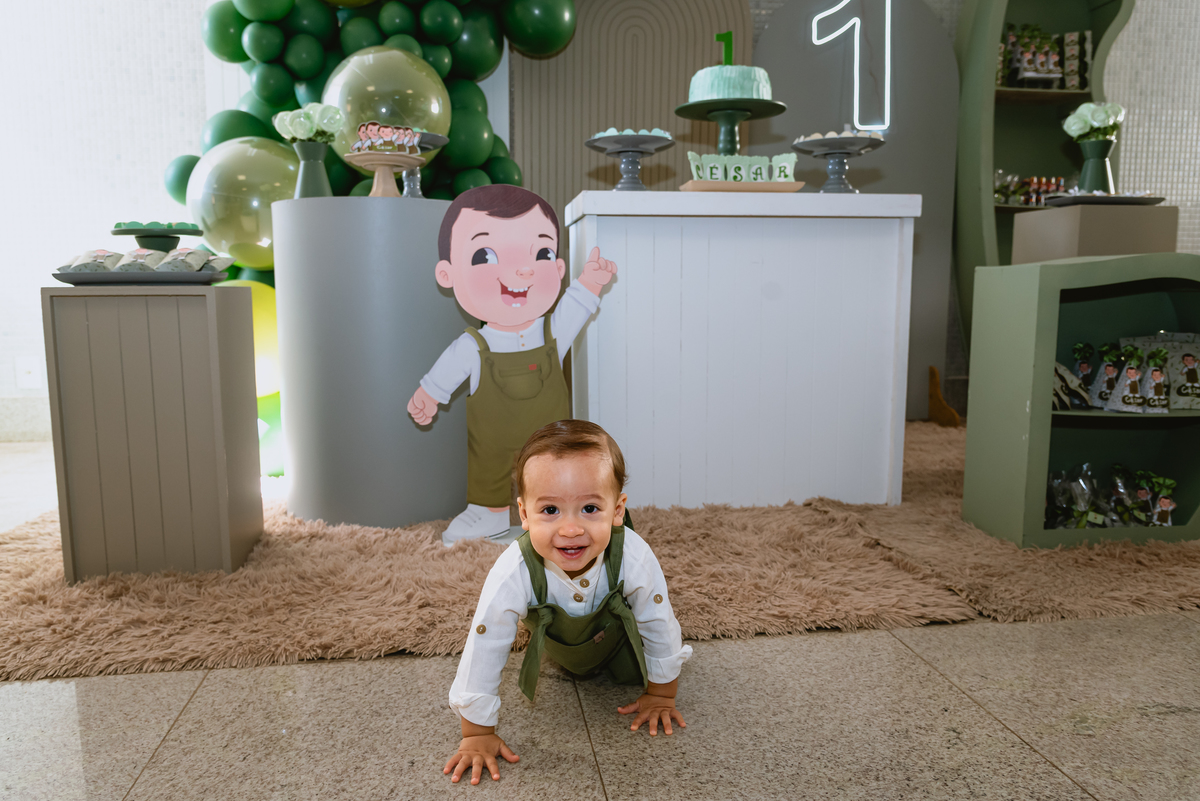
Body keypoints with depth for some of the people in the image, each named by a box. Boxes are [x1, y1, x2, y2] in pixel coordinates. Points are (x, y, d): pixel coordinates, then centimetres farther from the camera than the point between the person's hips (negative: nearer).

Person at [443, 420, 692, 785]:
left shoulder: (634, 558, -43)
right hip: (557, 644, 1)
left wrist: (660, 695, -9)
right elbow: (483, 650, -32)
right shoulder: (514, 574, -45)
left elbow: (660, 626, -23)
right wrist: (477, 734, -23)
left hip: (616, 635, 0)